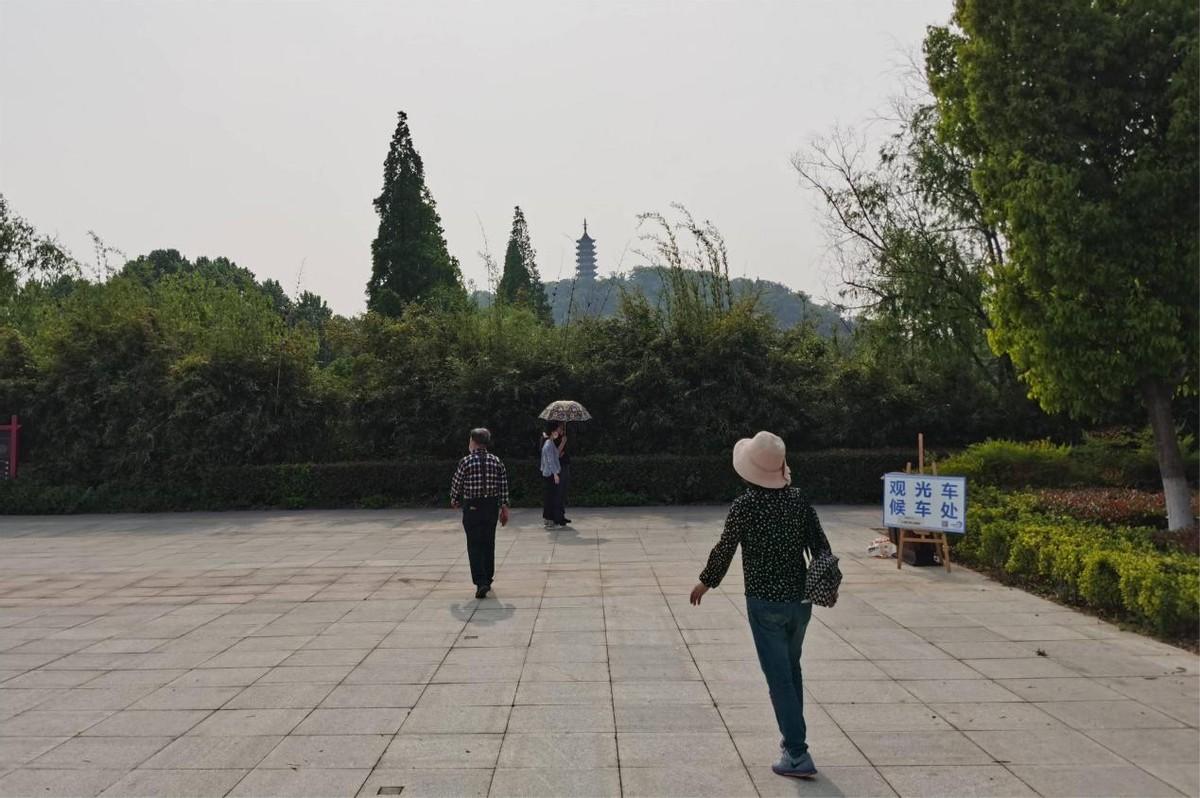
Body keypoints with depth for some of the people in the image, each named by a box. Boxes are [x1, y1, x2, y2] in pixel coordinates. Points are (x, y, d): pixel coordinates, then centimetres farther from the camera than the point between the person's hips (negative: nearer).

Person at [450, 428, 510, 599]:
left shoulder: (466, 462, -9)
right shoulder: (496, 461, 1)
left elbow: (457, 484, -1)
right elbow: (503, 486, 0)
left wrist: (454, 500, 17)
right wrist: (504, 507, 6)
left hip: (472, 507, -4)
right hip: (492, 506, 4)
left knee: (474, 546, -1)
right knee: (489, 544, 15)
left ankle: (481, 582, -13)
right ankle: (487, 579, 25)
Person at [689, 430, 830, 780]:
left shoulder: (745, 505, -14)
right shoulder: (798, 499, -1)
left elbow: (724, 548, -7)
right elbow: (820, 545, 2)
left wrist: (705, 582, 8)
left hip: (765, 603, -5)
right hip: (800, 599, 5)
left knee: (779, 677, 2)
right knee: (791, 669, 22)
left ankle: (797, 754, 3)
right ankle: (793, 736, 35)